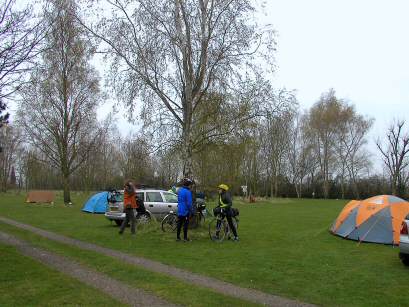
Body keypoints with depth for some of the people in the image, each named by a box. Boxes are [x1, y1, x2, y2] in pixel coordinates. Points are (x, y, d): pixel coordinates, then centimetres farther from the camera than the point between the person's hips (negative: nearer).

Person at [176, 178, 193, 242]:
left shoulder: (179, 190, 9)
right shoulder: (187, 192, -18)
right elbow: (189, 203, -18)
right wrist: (191, 210, -8)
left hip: (179, 210, 8)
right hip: (185, 210, -8)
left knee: (179, 224, 12)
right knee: (185, 224, 1)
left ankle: (178, 237, 17)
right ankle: (185, 238, 6)